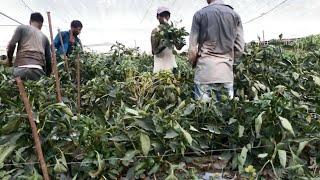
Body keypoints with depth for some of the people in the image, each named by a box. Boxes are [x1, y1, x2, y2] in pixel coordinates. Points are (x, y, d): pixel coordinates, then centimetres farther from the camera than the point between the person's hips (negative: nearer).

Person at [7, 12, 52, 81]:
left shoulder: (22, 28, 16)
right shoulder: (45, 37, 24)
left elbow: (11, 45, 2)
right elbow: (48, 59, 19)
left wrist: (9, 60, 19)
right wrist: (47, 75, 29)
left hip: (21, 68, -2)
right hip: (38, 69, 2)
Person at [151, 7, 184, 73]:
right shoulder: (155, 32, -4)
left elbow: (178, 47, 3)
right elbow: (154, 51, -8)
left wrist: (182, 43, -18)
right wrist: (164, 45, -25)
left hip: (172, 64, 4)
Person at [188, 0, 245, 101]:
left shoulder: (200, 14, -1)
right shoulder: (235, 15, 7)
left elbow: (192, 49, -3)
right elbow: (240, 49, 5)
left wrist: (193, 64, 16)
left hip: (204, 74, -2)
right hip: (227, 75, 3)